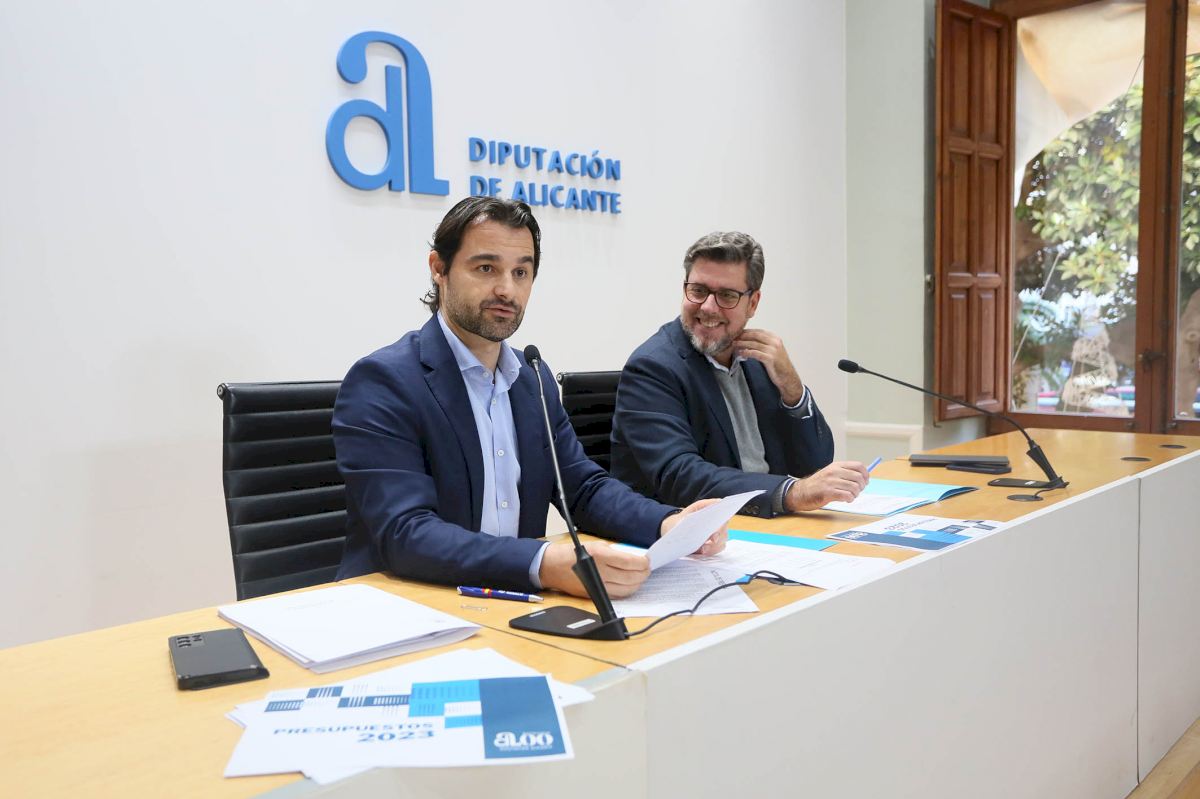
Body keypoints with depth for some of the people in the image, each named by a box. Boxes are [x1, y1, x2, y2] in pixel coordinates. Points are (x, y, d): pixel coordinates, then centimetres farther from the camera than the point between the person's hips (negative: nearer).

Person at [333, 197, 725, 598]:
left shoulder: (534, 378, 8)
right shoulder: (381, 382, -14)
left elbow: (584, 487, 8)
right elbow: (405, 533, -23)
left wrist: (670, 524, -11)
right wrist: (545, 565, -36)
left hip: (512, 601, 6)